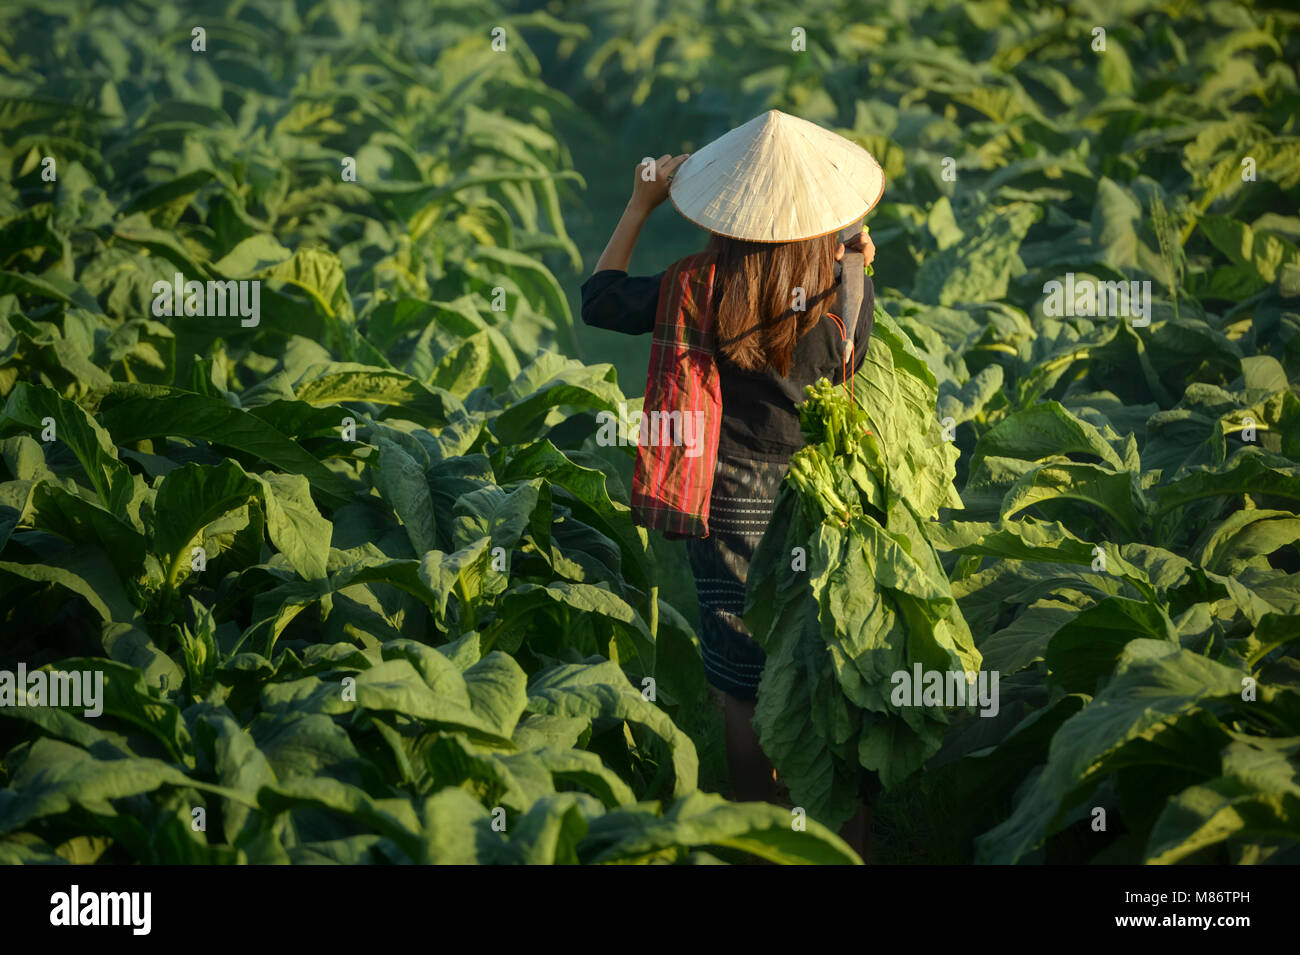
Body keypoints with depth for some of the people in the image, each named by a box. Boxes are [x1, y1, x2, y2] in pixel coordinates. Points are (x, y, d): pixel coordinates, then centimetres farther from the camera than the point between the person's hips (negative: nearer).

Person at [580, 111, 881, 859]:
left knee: (744, 693, 12)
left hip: (729, 502, 0)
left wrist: (641, 206, 8)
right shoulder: (845, 294, -17)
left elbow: (600, 298, -1)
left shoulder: (698, 289, -17)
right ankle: (851, 841, 21)